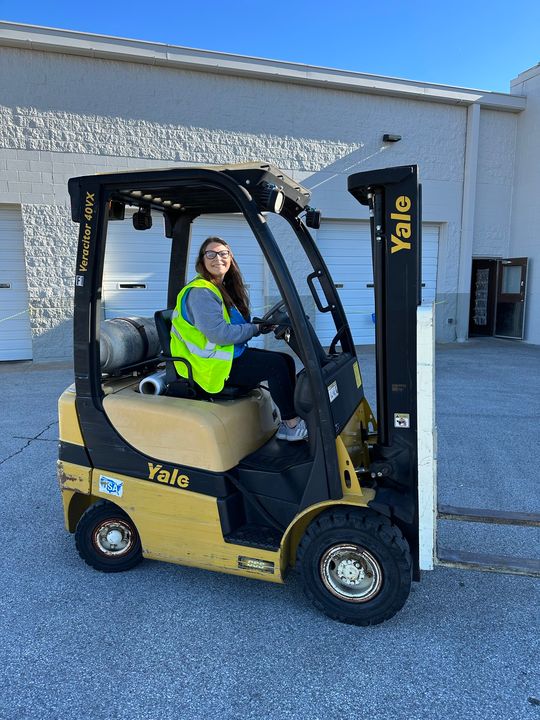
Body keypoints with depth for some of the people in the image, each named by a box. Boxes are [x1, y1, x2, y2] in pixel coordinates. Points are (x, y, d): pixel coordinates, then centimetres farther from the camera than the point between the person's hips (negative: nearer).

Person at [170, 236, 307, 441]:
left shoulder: (223, 288, 14)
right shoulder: (200, 293, -17)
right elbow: (219, 334, -26)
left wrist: (259, 323, 0)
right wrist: (255, 329, -14)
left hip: (231, 354, 10)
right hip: (213, 365, -10)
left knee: (287, 360, 2)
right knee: (276, 365, -17)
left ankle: (290, 420, 2)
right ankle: (292, 425, -5)